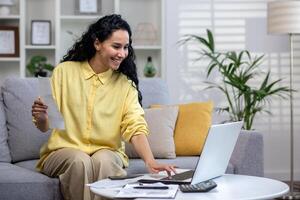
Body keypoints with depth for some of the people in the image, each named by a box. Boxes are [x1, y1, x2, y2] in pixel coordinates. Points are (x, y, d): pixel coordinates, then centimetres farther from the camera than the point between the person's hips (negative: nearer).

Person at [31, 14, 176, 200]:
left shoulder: (125, 84, 2)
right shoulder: (64, 72, -1)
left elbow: (136, 127, -11)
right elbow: (45, 127, 1)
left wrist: (150, 161, -29)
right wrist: (42, 118, -24)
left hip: (108, 152, 1)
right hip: (63, 150, 0)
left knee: (103, 160, -31)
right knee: (80, 161, -31)